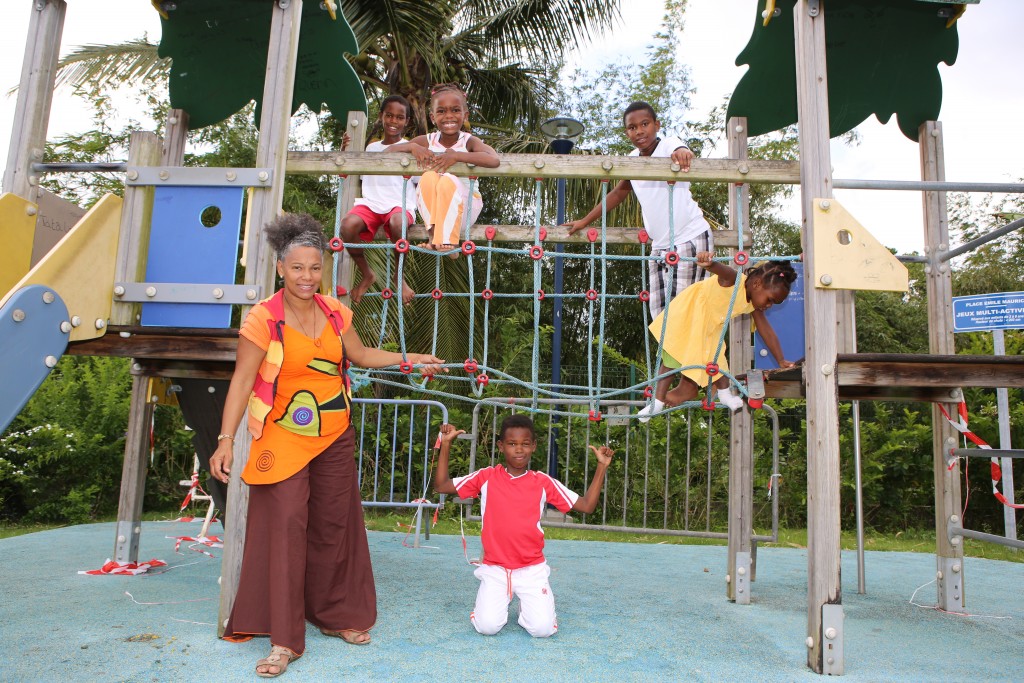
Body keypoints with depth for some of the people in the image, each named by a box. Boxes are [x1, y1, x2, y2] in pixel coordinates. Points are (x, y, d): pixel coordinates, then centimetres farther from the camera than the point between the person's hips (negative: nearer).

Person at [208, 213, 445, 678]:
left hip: (335, 439, 5)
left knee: (334, 527, 12)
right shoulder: (263, 319, -13)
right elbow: (242, 382, -14)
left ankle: (334, 615, 31)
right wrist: (226, 439, -20)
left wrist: (411, 360, 15)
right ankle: (284, 640, 7)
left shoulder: (335, 312, 2)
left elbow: (359, 354, 16)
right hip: (284, 442, -5)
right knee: (284, 530, -6)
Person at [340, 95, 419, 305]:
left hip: (400, 204, -3)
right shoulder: (371, 148, 23)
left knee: (397, 222, -41)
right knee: (348, 224, -31)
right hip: (371, 202, 3)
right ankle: (367, 274, -7)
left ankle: (399, 276, -15)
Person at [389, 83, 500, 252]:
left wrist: (456, 155, -35)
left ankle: (448, 240, -21)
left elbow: (494, 160, -31)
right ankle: (434, 234, -21)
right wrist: (413, 146, -21)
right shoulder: (428, 141, 1)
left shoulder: (469, 141, -10)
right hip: (432, 207, 3)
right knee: (428, 177, -24)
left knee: (448, 181, -30)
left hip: (463, 207, -2)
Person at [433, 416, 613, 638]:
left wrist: (601, 467, -6)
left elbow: (586, 505, 2)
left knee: (542, 628, -15)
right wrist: (446, 445, -7)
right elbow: (441, 486, 1)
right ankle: (497, 600, 19)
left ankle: (527, 603, 20)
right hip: (494, 568, 0)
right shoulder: (486, 477, -1)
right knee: (488, 626, -16)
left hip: (532, 569, 0)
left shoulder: (543, 482, 0)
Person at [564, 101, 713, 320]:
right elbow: (619, 193, 22)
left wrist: (682, 154, -58)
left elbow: (683, 153, -34)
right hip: (659, 246, 7)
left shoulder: (670, 144, -10)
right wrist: (584, 221, 22)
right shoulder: (632, 159, 9)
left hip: (690, 239, -7)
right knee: (659, 315, 2)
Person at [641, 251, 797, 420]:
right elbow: (723, 271, -54)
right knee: (672, 358, -3)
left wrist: (781, 360, 2)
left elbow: (766, 330, 1)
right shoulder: (735, 281, -31)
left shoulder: (753, 304, -6)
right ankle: (659, 399, 6)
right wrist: (710, 263, -78)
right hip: (687, 312, -7)